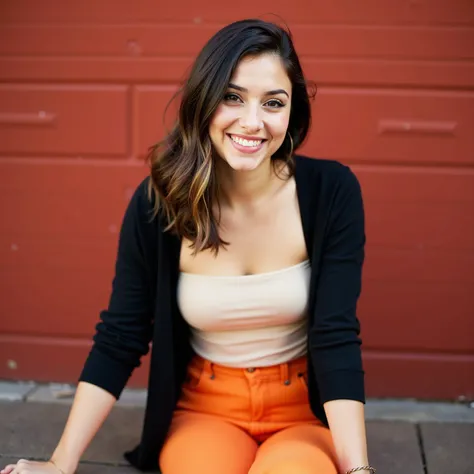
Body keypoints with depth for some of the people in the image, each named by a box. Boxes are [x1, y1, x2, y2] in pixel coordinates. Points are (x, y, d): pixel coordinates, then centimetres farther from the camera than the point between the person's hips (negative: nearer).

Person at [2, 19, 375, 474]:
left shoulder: (331, 192, -14)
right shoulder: (157, 202, -11)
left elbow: (336, 336, -16)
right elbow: (119, 339, -6)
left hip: (306, 409, -1)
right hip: (205, 408, 1)